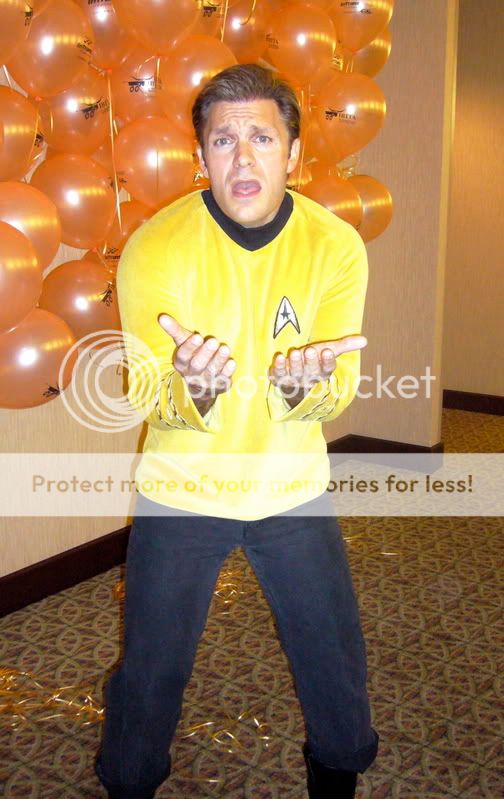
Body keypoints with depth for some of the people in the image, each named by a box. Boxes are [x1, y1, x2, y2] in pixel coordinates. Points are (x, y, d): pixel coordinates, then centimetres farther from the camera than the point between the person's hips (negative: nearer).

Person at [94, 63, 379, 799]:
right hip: (181, 491, -1)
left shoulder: (336, 245, -12)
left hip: (294, 488, 2)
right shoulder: (155, 248, -16)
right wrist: (193, 388, -35)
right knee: (151, 672, 11)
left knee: (337, 662, 15)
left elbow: (337, 395, -10)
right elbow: (149, 400, -12)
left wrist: (303, 386, -33)